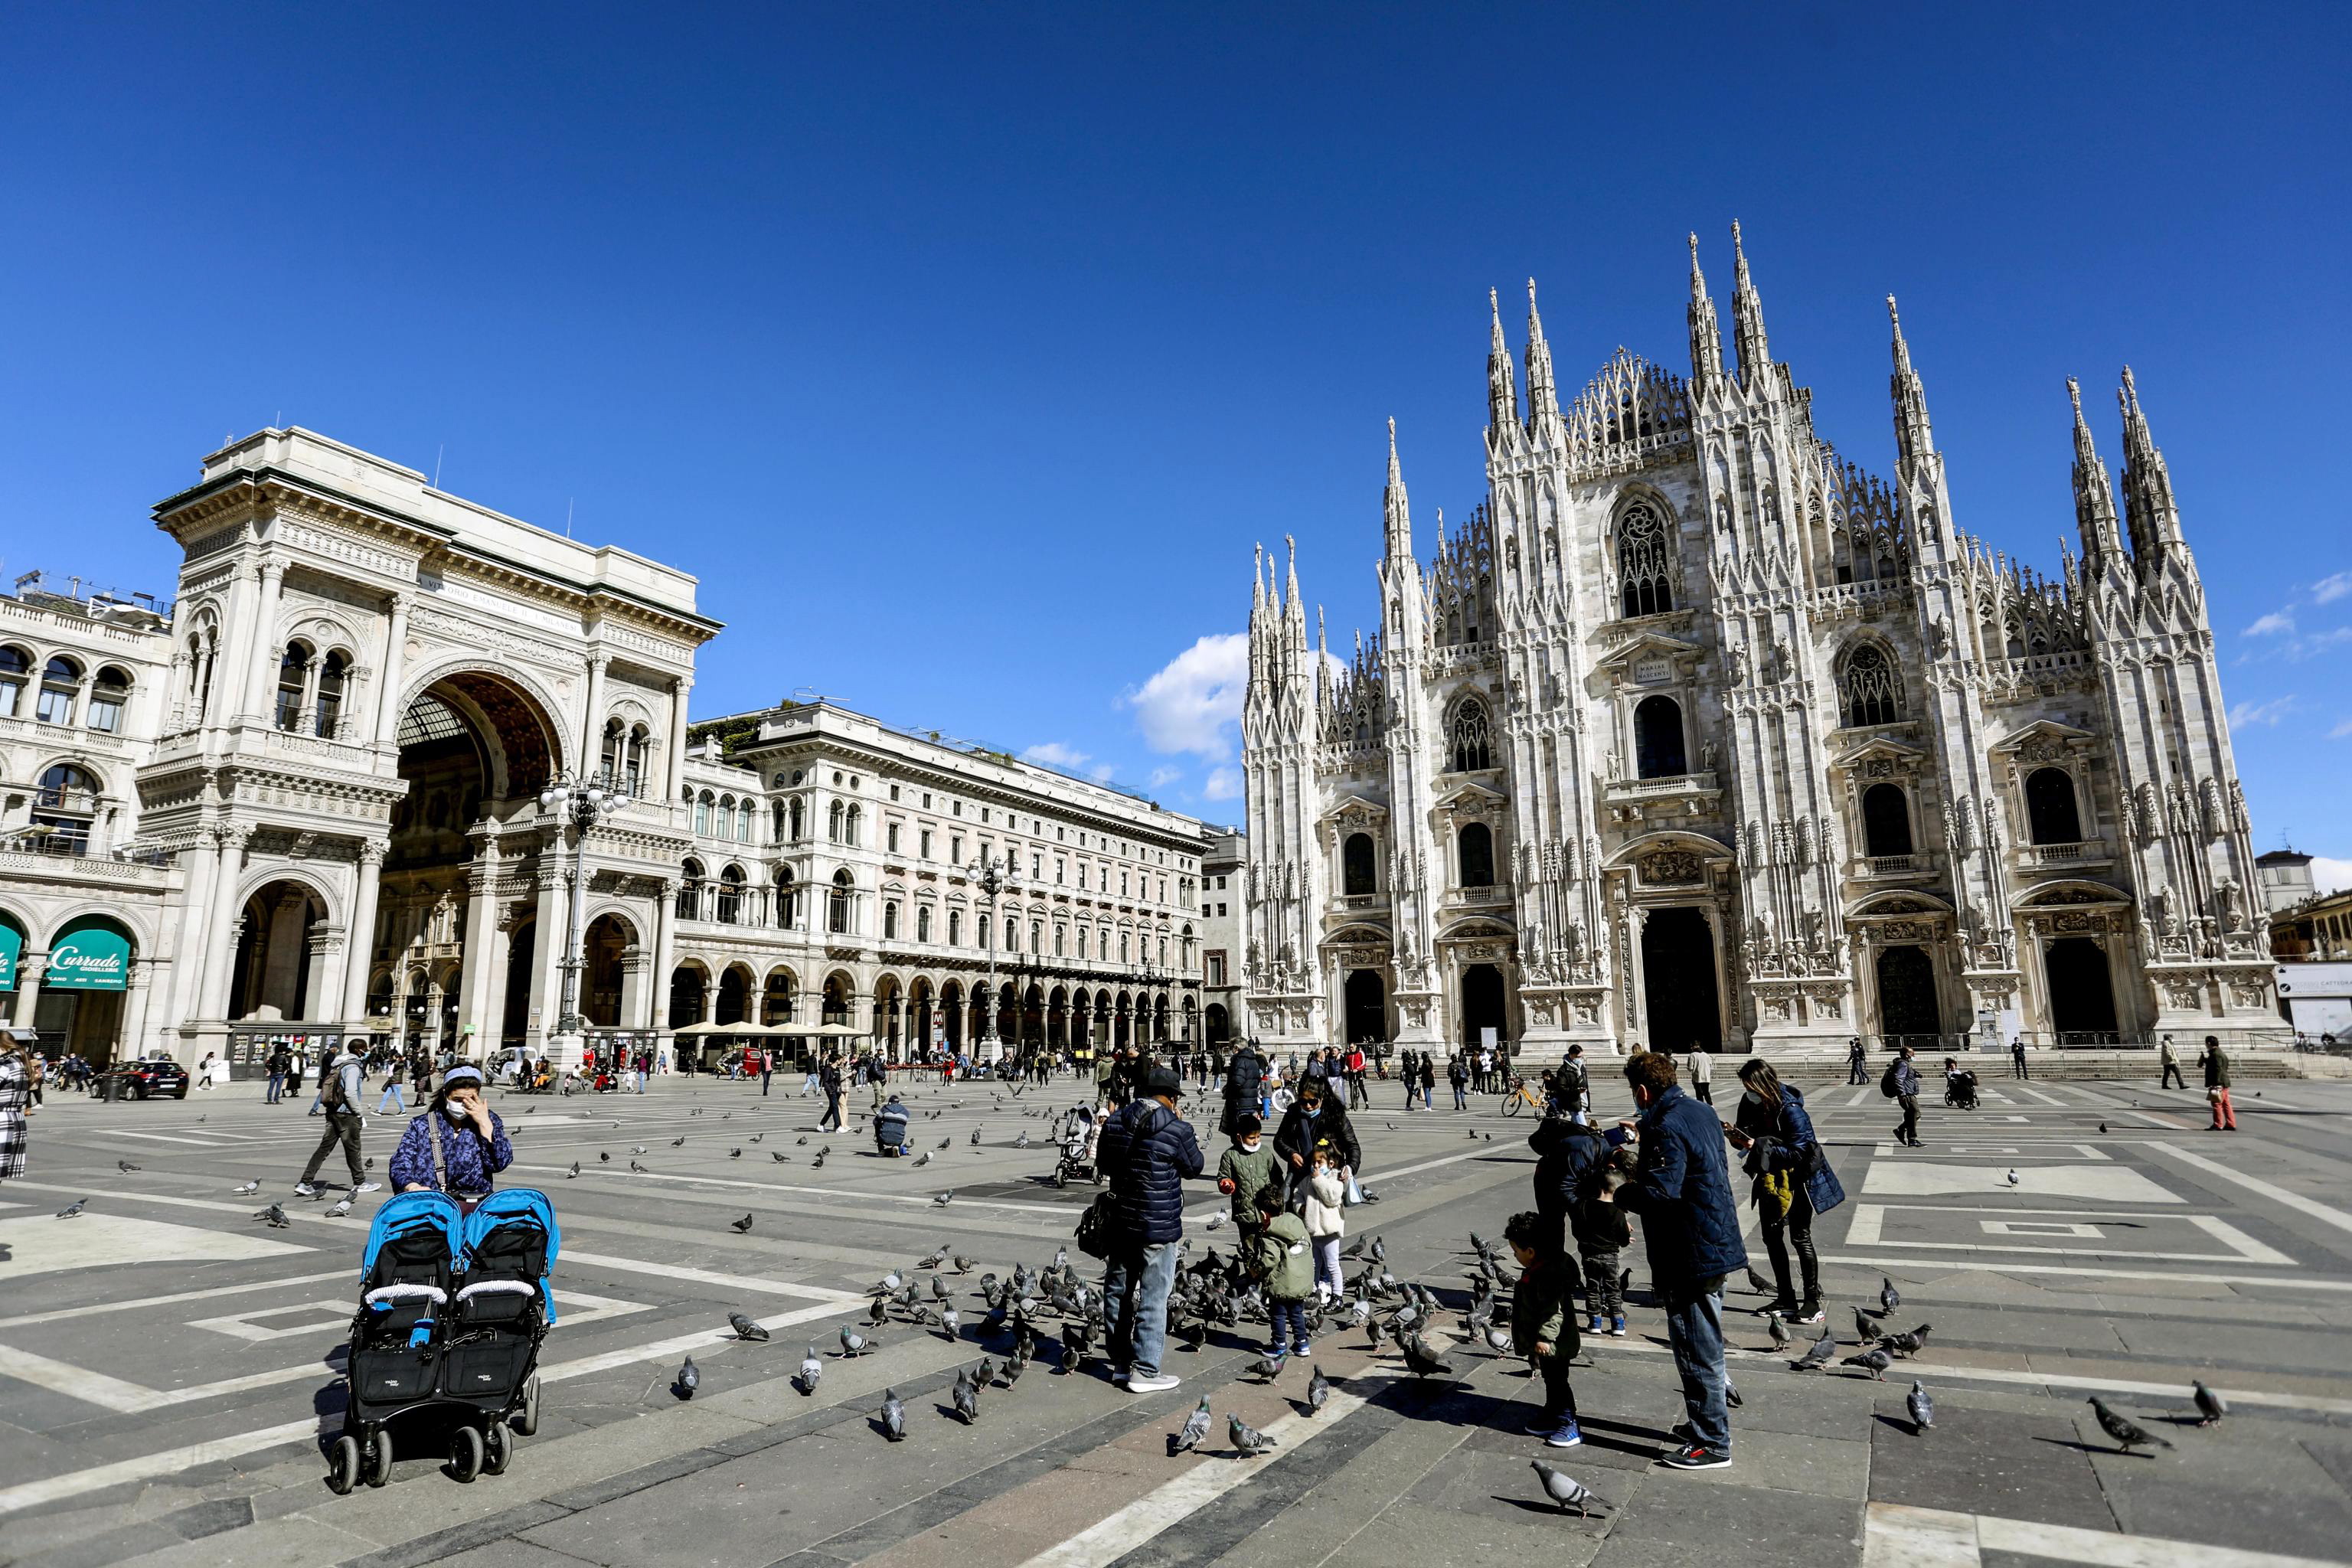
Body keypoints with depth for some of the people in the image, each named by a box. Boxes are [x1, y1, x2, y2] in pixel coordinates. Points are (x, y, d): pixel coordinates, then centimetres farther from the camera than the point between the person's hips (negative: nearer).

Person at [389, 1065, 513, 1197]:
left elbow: (500, 1163, -3)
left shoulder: (488, 1120, 8)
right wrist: (413, 1187, -20)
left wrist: (484, 1122, -8)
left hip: (474, 1202, -1)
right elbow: (400, 1165, 0)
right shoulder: (421, 1125, 10)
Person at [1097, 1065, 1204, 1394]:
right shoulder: (1176, 1128, -17)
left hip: (1120, 1222, 6)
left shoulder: (1115, 1122, 1)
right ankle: (1145, 1371, 6)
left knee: (1117, 1290, 15)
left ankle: (1120, 1363, 26)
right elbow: (1193, 1167, -1)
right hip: (1159, 1226, -6)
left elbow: (1103, 1164, 13)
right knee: (1153, 1297, 3)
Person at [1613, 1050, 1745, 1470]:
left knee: (1697, 1352, 3)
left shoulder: (1666, 1129, -23)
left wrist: (1620, 1190, -15)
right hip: (1718, 1246, 10)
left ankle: (1712, 1444, 13)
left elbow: (1658, 1195, -31)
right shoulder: (1701, 1113, 7)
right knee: (1705, 1345, 22)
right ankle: (1704, 1424, 35)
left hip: (1689, 1258, -10)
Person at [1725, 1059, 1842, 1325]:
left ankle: (1812, 1301, 14)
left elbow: (1798, 1153, -29)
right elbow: (1747, 1138, 4)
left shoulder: (1790, 1109, -27)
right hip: (1770, 1179, 7)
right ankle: (1787, 1298, 24)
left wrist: (1759, 1145, -34)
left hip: (1797, 1180, -7)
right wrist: (1736, 1137, -19)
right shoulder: (1750, 1103, -7)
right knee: (1772, 1237, 12)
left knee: (1800, 1238, 1)